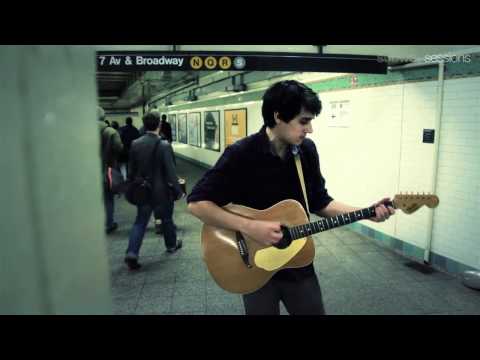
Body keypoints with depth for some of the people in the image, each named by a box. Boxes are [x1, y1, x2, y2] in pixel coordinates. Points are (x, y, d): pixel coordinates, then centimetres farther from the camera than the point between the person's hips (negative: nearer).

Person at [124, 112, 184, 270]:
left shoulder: (135, 144, -4)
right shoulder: (164, 145, -19)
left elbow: (131, 169, 4)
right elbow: (170, 171, -17)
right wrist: (178, 191, -8)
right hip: (161, 190, -3)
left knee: (140, 221, 10)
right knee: (166, 219, 17)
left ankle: (132, 253, -1)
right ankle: (171, 245, 37)